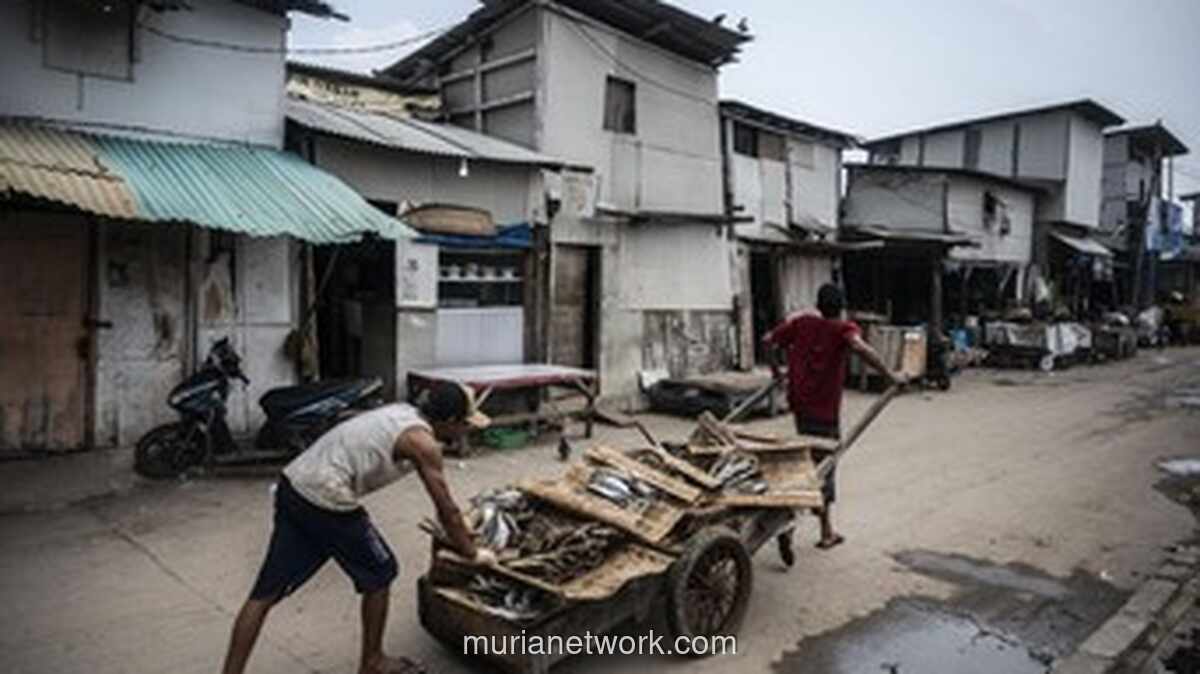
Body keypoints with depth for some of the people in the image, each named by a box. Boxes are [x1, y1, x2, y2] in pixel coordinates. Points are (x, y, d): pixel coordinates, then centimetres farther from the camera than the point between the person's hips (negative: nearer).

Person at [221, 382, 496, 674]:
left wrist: (456, 525, 38)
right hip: (325, 500, -8)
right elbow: (446, 509, -3)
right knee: (379, 575, 12)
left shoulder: (403, 413, 17)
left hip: (293, 486, 8)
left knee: (266, 592, 12)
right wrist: (472, 553, 11)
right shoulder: (423, 442, -9)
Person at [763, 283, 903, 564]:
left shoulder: (801, 322, 4)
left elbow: (768, 340, 5)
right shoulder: (844, 329, -10)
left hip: (800, 404, 6)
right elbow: (859, 346, -31)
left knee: (822, 466, 19)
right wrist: (890, 376, -25)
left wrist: (775, 369, 21)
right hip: (824, 411, -5)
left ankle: (827, 531, 27)